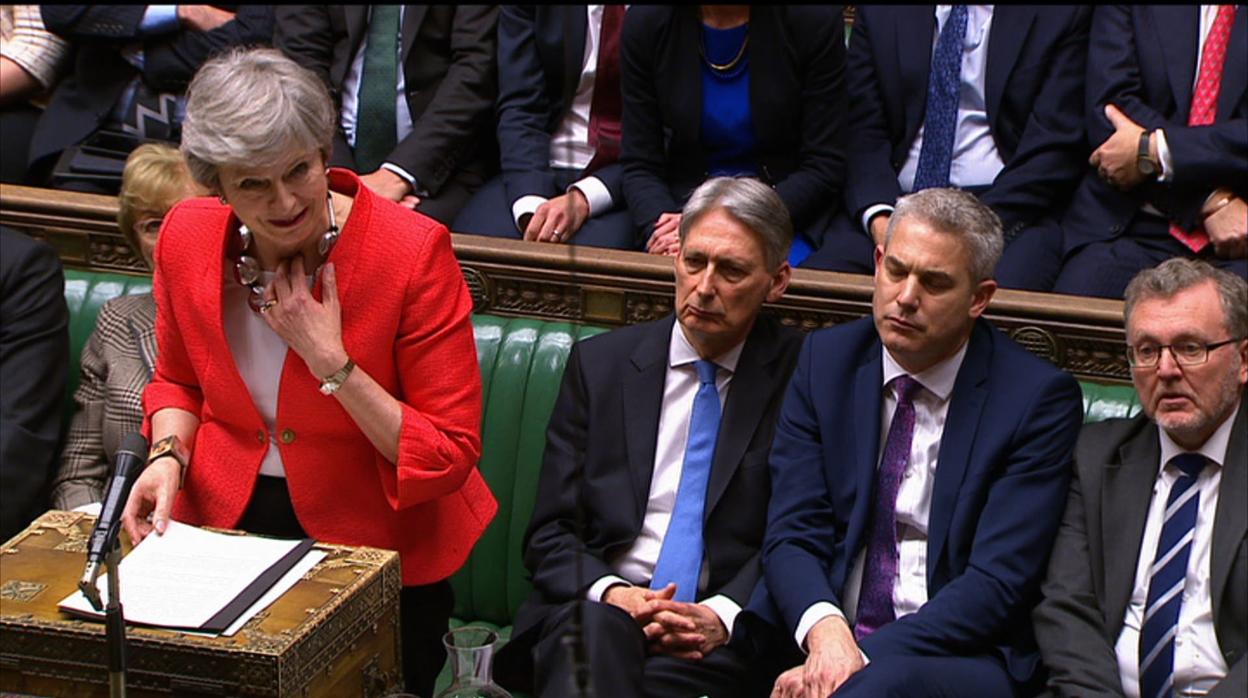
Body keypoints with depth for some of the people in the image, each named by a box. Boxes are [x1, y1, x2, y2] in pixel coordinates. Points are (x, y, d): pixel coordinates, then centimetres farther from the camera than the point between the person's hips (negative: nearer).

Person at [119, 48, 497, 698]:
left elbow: (451, 456, -15)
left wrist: (331, 362, -23)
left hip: (376, 544, -3)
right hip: (223, 523, 3)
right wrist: (167, 455, -4)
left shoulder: (414, 252, -18)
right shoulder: (186, 236, -4)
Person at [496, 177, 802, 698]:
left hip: (723, 632, -1)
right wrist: (611, 593, -12)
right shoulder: (599, 363, 12)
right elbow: (549, 532, 9)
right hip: (596, 606, 2)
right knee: (598, 631, -35)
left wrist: (724, 614, -16)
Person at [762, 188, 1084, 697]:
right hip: (820, 641, 4)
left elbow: (998, 583, -10)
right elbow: (792, 535, 2)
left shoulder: (1039, 397, -3)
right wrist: (824, 628, -20)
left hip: (959, 656, -4)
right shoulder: (826, 360, 9)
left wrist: (862, 657, -20)